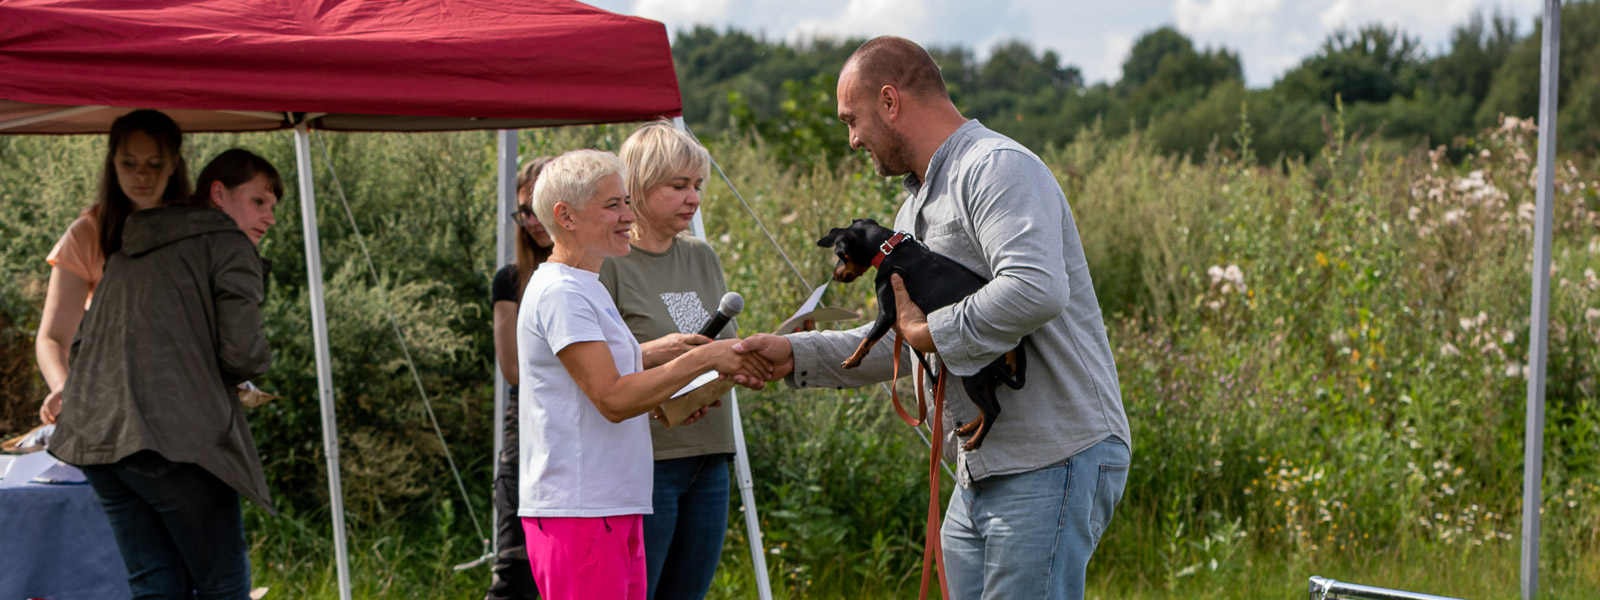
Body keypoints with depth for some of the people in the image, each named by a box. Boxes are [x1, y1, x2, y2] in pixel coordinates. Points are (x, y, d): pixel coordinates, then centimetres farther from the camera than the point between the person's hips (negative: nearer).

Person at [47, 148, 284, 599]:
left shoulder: (130, 249, 25)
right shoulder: (229, 245, 1)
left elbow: (86, 339, 26)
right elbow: (242, 352, -9)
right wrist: (258, 362, 11)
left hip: (94, 438, 8)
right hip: (174, 437, -7)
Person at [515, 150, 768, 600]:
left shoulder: (587, 288, 19)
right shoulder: (559, 292, -13)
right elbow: (613, 400, -19)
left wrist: (671, 399, 6)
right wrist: (705, 359, -16)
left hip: (614, 507, 10)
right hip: (576, 511, -10)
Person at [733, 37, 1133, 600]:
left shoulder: (998, 168, -13)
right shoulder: (918, 206, 20)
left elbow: (1035, 291, -30)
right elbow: (898, 341, 26)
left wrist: (930, 332, -17)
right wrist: (795, 354, 16)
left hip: (1053, 465, -10)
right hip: (982, 472, 10)